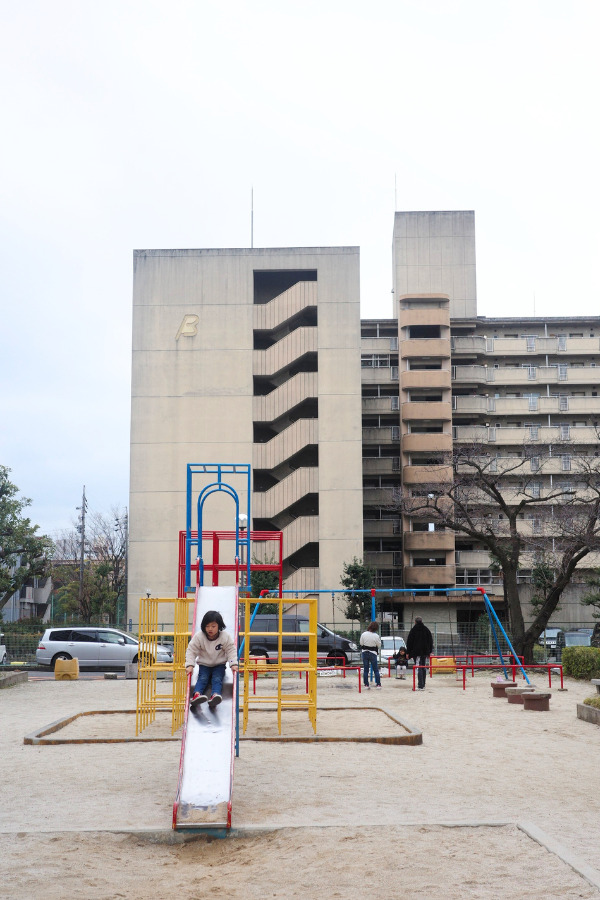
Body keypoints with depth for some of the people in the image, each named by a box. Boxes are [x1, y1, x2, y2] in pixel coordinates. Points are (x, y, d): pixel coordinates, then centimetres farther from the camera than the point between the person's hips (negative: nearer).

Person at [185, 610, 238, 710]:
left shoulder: (225, 637, -10)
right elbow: (191, 651, -8)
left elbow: (231, 650, -6)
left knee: (217, 679, -26)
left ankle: (215, 695, -53)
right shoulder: (198, 637, -10)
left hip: (219, 665, 0)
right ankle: (196, 695, -51)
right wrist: (190, 665, -20)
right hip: (204, 665, 1)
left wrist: (233, 664, -21)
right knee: (203, 678, -26)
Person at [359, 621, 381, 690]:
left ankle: (366, 685, 8)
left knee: (365, 670, 9)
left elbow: (361, 643, 1)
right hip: (373, 653, -2)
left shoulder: (363, 634, -8)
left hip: (365, 652, 2)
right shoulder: (376, 636, -16)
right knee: (376, 670, 8)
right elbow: (379, 645, -5)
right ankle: (378, 684, 6)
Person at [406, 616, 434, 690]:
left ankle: (420, 686, -14)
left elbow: (409, 642, -3)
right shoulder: (426, 629, 8)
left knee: (418, 668, -7)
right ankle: (423, 685, 20)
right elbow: (430, 641, 13)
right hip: (425, 652, 4)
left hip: (416, 652, -4)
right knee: (424, 667, 13)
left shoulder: (413, 630, -5)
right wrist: (429, 651, 19)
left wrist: (408, 653, 3)